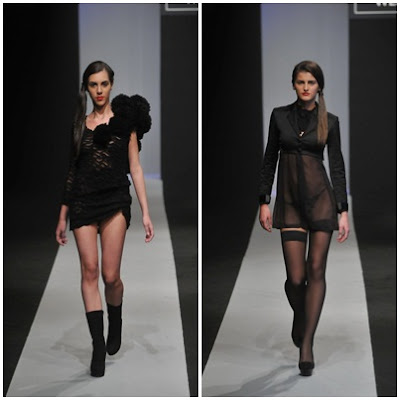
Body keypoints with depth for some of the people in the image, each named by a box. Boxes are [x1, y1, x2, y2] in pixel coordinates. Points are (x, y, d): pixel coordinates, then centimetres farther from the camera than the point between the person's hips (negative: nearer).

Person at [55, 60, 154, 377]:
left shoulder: (124, 119, 5)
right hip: (82, 202, 2)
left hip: (115, 200, -2)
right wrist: (62, 217, 14)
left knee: (110, 276, -6)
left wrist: (146, 213, -2)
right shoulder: (79, 123, 12)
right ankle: (99, 346, -5)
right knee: (90, 270, -7)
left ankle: (116, 326, 25)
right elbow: (71, 171, 15)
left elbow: (135, 168, 4)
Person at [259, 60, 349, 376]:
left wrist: (343, 211, -4)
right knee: (296, 277, -3)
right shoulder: (279, 115, 6)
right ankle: (300, 317, 31)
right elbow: (270, 159, 8)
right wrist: (264, 201, 3)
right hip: (290, 199, 1)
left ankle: (307, 346, 0)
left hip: (321, 197, -1)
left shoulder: (329, 121, 3)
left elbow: (337, 166, 1)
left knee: (316, 271, -4)